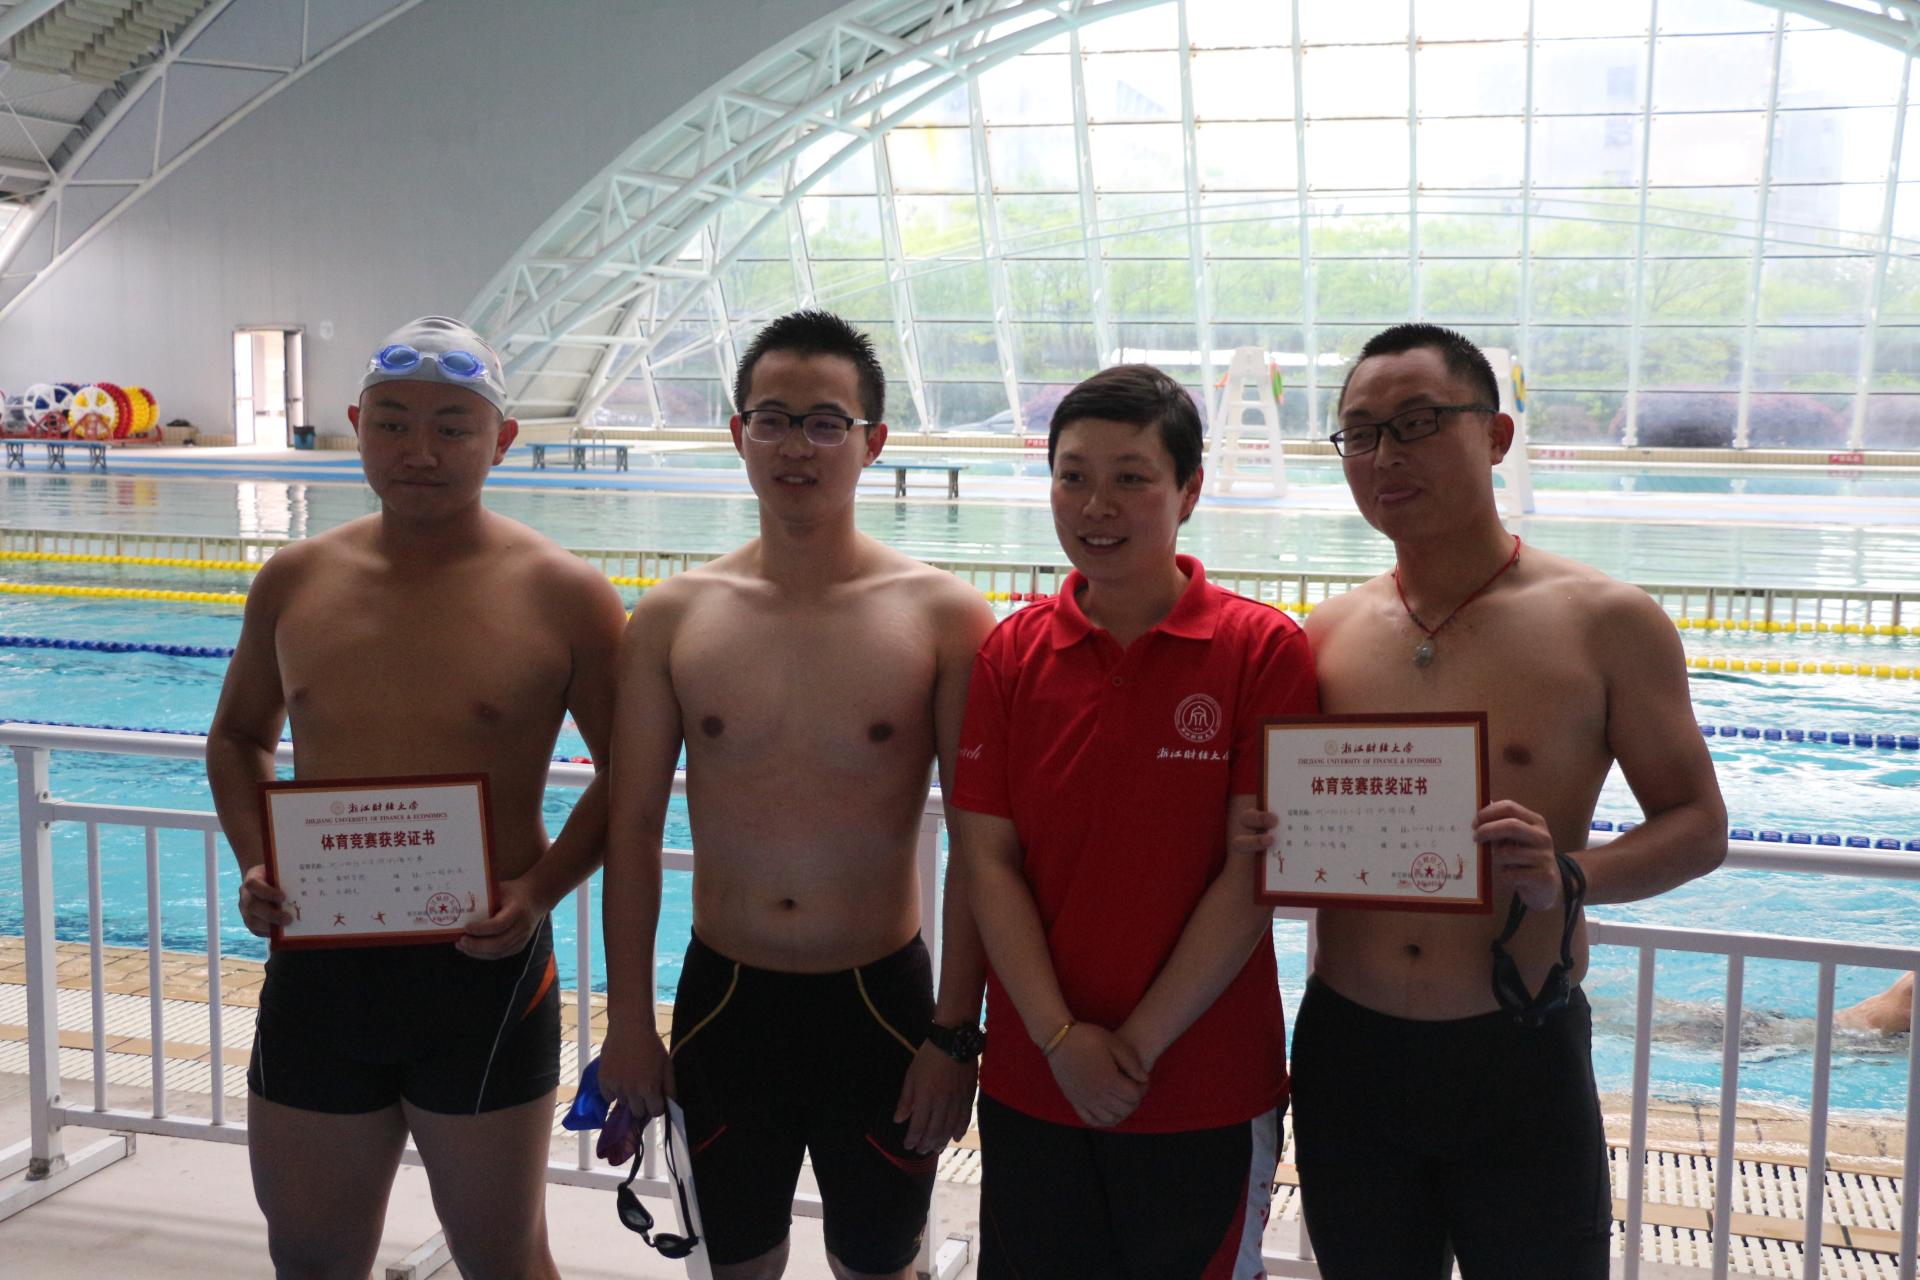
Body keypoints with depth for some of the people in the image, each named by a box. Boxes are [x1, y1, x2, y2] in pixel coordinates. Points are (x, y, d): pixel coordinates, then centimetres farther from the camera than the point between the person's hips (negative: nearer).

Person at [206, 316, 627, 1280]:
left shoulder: (563, 597, -9)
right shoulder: (294, 581, 3)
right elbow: (238, 736, 17)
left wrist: (541, 886, -15)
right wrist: (254, 860, 0)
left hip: (482, 976, -3)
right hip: (315, 972, 4)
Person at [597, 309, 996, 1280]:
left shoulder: (941, 616, -8)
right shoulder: (674, 615, -2)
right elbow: (633, 827, 3)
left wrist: (954, 1035, -8)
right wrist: (627, 1020, 2)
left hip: (882, 1000, -2)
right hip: (723, 997, 2)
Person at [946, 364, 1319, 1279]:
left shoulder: (1262, 650, -9)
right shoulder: (1010, 654, -1)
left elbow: (1254, 876, -12)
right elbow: (987, 859, -3)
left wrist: (1139, 1043, -12)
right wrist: (1061, 1038, -12)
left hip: (1206, 1098, -2)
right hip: (1031, 1089, 3)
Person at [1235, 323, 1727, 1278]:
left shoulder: (1607, 623, -6)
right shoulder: (1323, 637, 4)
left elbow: (1698, 824, -2)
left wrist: (1569, 877, -21)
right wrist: (1260, 838, -10)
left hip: (1519, 1060, -3)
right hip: (1345, 1053, 3)